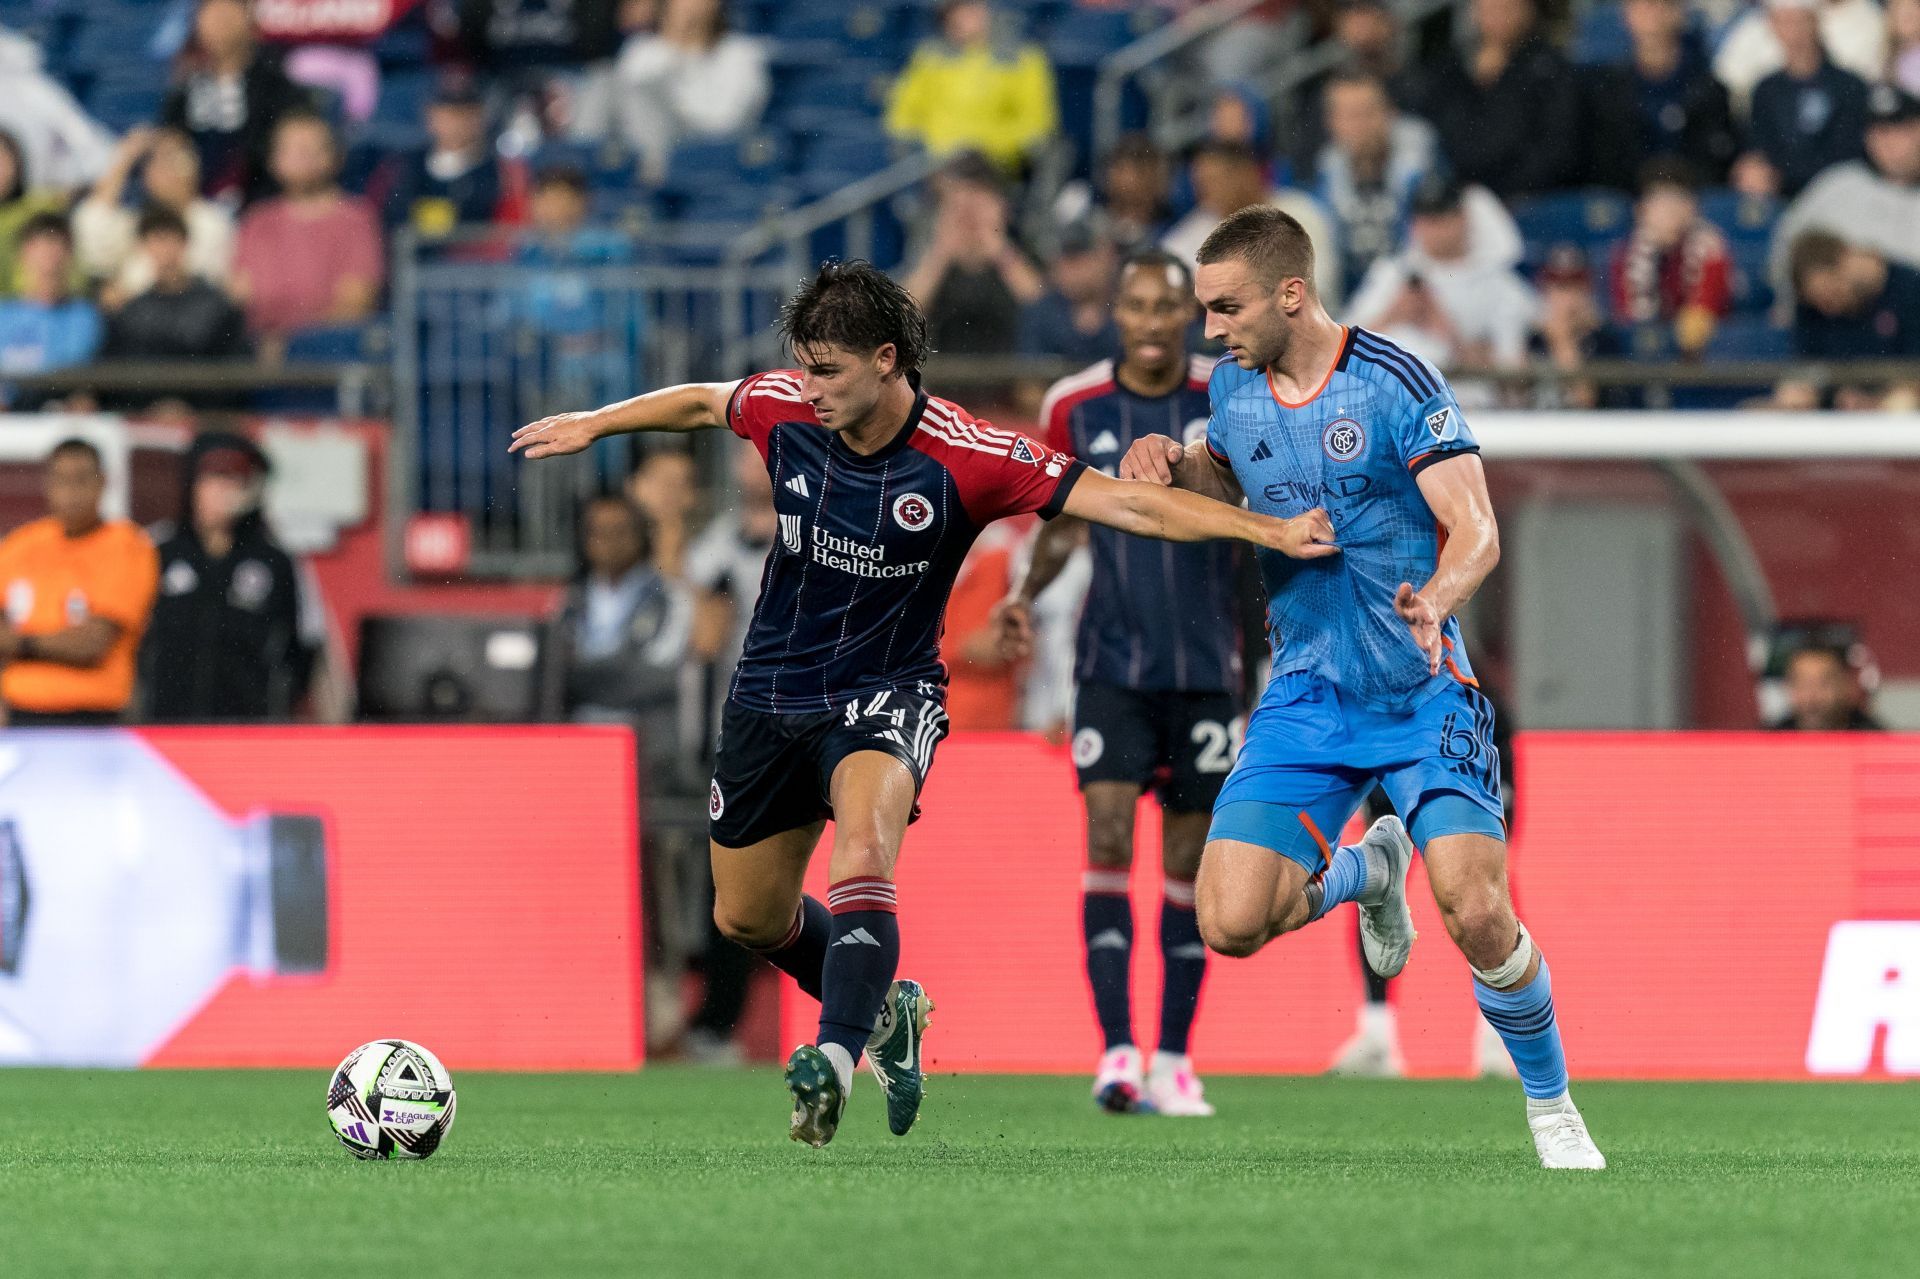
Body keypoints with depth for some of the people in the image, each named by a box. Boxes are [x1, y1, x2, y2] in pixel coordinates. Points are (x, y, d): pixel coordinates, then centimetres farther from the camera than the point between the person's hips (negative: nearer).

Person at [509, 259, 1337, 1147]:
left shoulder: (964, 458, -22)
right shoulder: (785, 411, -10)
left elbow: (1127, 505, -23)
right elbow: (702, 403, 14)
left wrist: (1269, 531, -30)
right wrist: (594, 425, 25)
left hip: (885, 694, -5)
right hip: (772, 695, 5)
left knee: (863, 855, -34)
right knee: (748, 918, 14)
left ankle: (836, 1057, -43)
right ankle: (883, 1011, 40)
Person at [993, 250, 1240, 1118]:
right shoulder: (1073, 407, 1)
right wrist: (1026, 591, -2)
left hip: (1205, 664, 0)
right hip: (1112, 662, 0)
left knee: (1188, 860, 4)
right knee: (1108, 834, -15)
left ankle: (1174, 1060, 14)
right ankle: (1117, 1053, -17)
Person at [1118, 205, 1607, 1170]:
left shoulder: (1396, 384, -14)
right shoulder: (1232, 388, 3)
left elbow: (1475, 530, -18)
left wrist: (1435, 602, -40)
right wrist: (1173, 466, 1)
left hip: (1422, 693, -5)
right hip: (1305, 697, 5)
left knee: (1475, 912, -20)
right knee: (1230, 921, -12)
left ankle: (1551, 1108, 3)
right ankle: (1363, 872, 22)